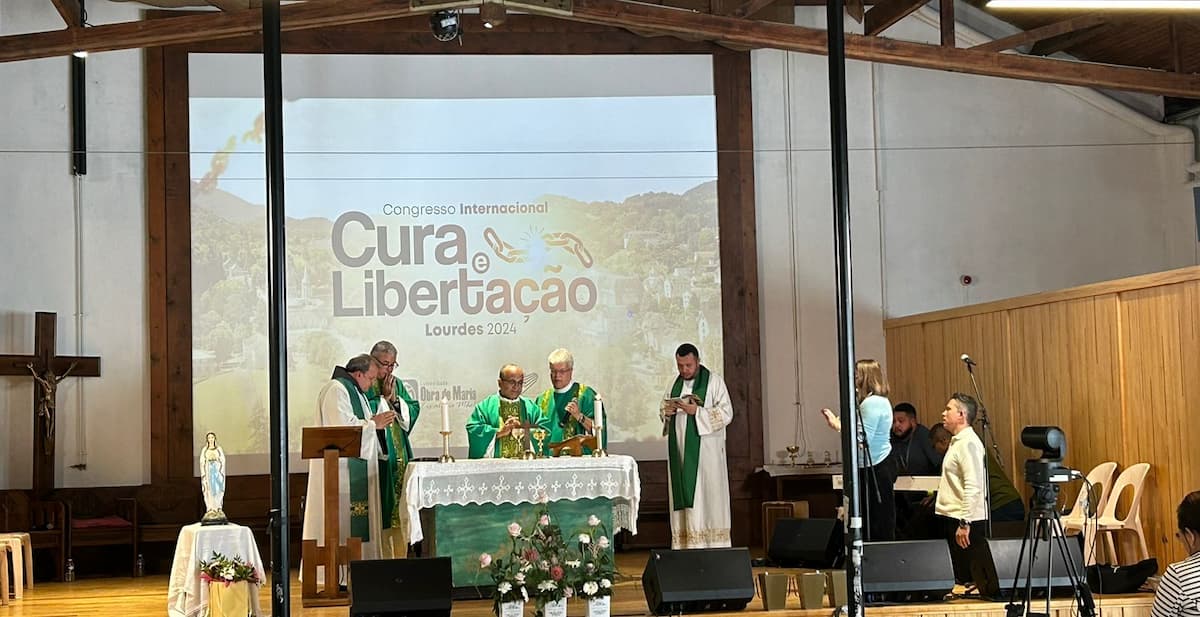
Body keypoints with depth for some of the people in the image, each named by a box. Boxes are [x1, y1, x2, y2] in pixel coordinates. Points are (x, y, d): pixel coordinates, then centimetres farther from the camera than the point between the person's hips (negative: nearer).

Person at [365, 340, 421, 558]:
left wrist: (395, 399, -5)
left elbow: (413, 410, 9)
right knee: (382, 511, -7)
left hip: (400, 456, 6)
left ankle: (401, 558, 10)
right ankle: (383, 559, -4)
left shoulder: (398, 385, 16)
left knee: (401, 512, 6)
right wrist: (384, 398, -9)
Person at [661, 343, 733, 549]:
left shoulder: (714, 381, -1)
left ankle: (712, 549, -7)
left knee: (706, 499, -8)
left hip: (705, 452, -5)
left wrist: (697, 412, -19)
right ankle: (685, 546, 1)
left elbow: (726, 414, -8)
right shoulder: (674, 385, 16)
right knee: (683, 499, 1)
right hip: (680, 452, 5)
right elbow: (664, 414, 22)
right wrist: (667, 413, -2)